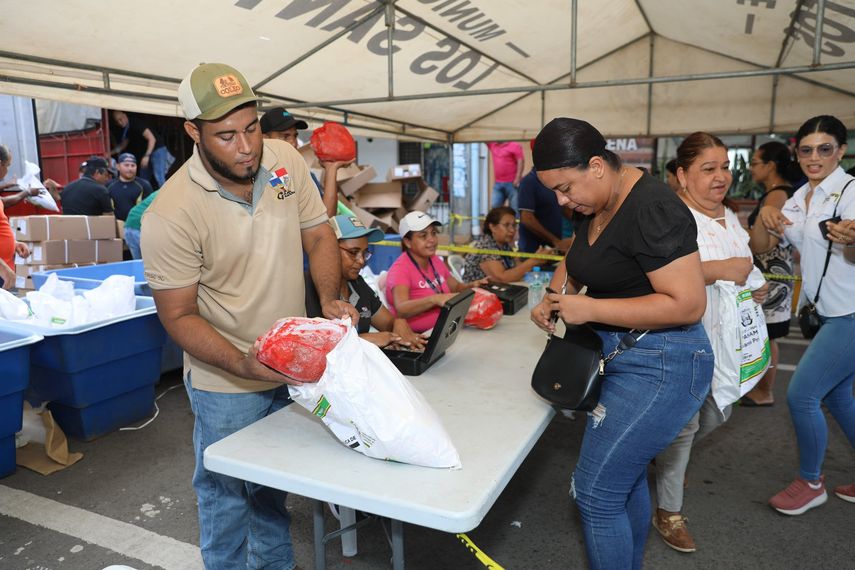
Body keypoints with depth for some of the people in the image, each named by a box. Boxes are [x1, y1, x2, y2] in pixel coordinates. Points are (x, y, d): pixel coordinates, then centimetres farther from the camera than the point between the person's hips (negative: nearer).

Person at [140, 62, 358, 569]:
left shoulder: (285, 160, -10)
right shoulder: (171, 214, -23)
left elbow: (319, 235, 0)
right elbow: (179, 316, -16)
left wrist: (329, 299, -16)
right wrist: (243, 365, -30)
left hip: (293, 366, 5)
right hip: (227, 384, -4)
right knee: (227, 498, 14)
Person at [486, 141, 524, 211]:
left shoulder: (514, 146, -4)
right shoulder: (492, 144, 12)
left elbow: (521, 161, -10)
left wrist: (517, 179, -17)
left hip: (512, 183, -6)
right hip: (498, 183, 6)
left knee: (514, 209, -3)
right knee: (495, 207, 2)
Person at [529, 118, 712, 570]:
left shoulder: (652, 209, -21)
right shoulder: (594, 206, 5)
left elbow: (687, 305, -25)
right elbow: (578, 258, 22)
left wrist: (590, 309, -22)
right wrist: (553, 297, 2)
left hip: (658, 366, -9)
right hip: (616, 356, 9)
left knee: (596, 493, -3)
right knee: (626, 477, 21)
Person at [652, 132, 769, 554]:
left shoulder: (728, 216, 13)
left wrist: (757, 286, 7)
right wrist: (720, 270, -30)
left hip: (722, 336, 9)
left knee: (717, 413, 20)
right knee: (684, 421, 0)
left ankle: (668, 457, 48)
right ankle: (668, 512, 19)